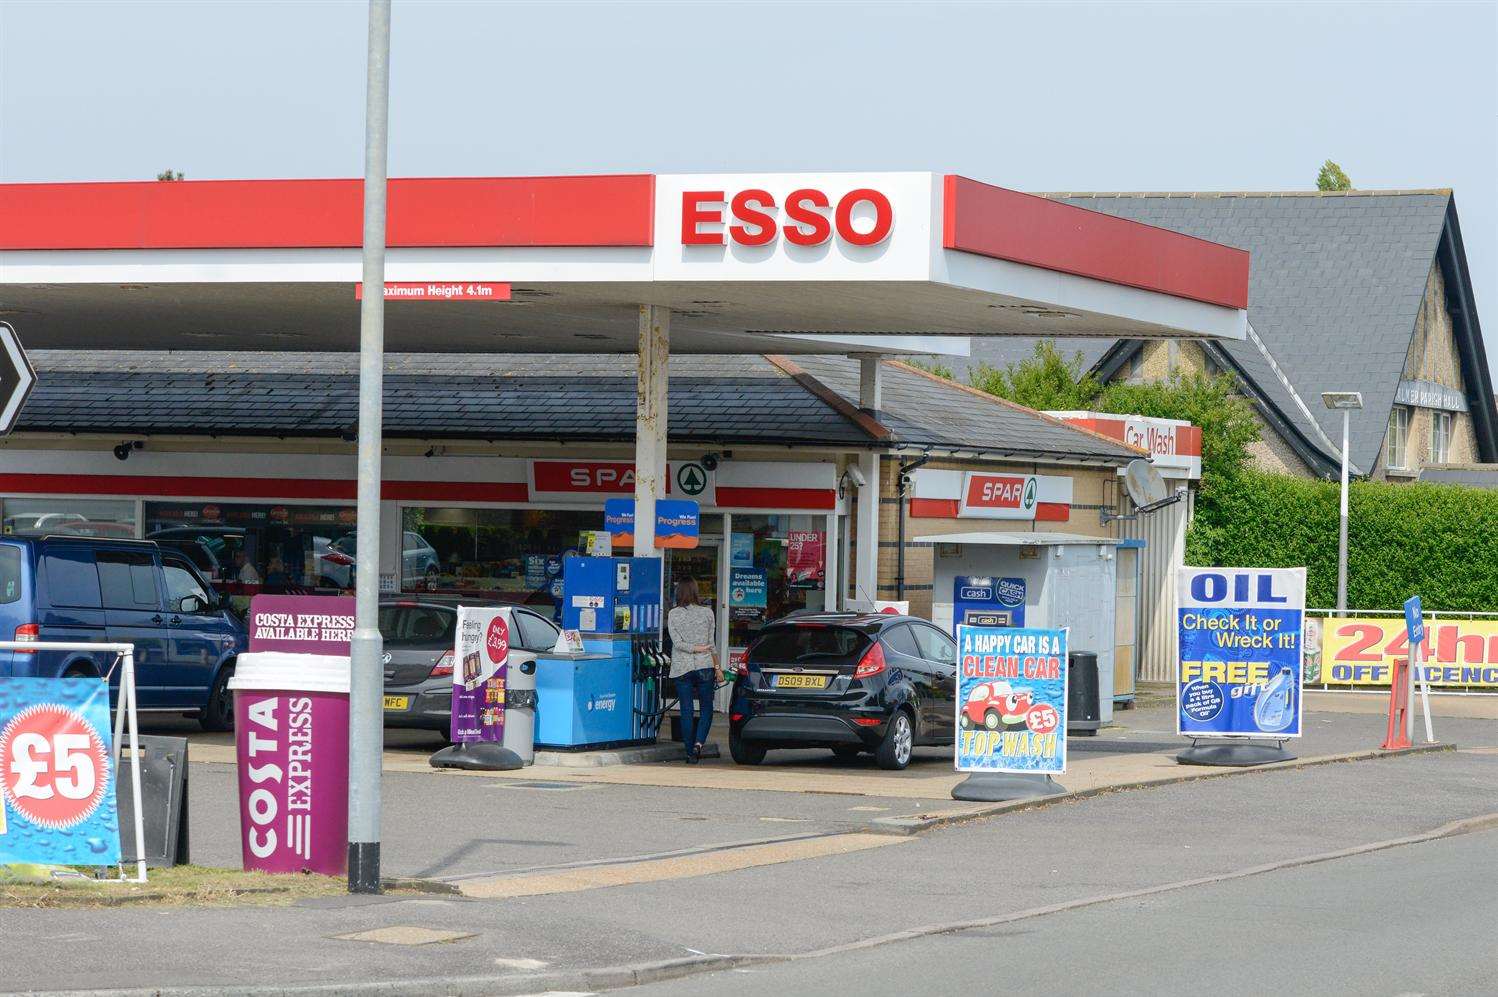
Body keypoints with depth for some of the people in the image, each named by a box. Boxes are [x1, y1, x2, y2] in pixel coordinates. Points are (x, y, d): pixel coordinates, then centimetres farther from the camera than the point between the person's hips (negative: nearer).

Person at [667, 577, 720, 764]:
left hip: (681, 668, 0)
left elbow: (677, 642, -9)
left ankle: (691, 752, 5)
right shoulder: (707, 613, 0)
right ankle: (699, 742, -13)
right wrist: (717, 668, 7)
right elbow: (711, 643, 2)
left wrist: (694, 649, -5)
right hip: (705, 665, 0)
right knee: (706, 707, 9)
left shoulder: (673, 614, -1)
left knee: (687, 711, 4)